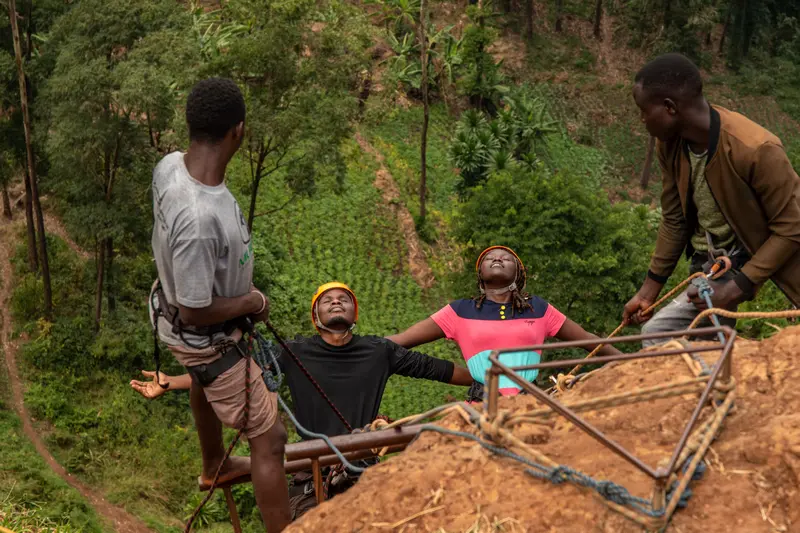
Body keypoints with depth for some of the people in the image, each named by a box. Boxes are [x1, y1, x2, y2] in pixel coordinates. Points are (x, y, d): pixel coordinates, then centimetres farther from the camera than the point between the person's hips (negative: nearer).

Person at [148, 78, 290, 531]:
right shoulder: (200, 220, -44)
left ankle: (214, 467, 66)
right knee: (270, 438, 2)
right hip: (204, 338, -9)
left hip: (169, 305, 9)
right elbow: (195, 313, -32)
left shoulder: (170, 165, -19)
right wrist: (251, 301, -15)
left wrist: (237, 282, 6)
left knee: (204, 384, 37)